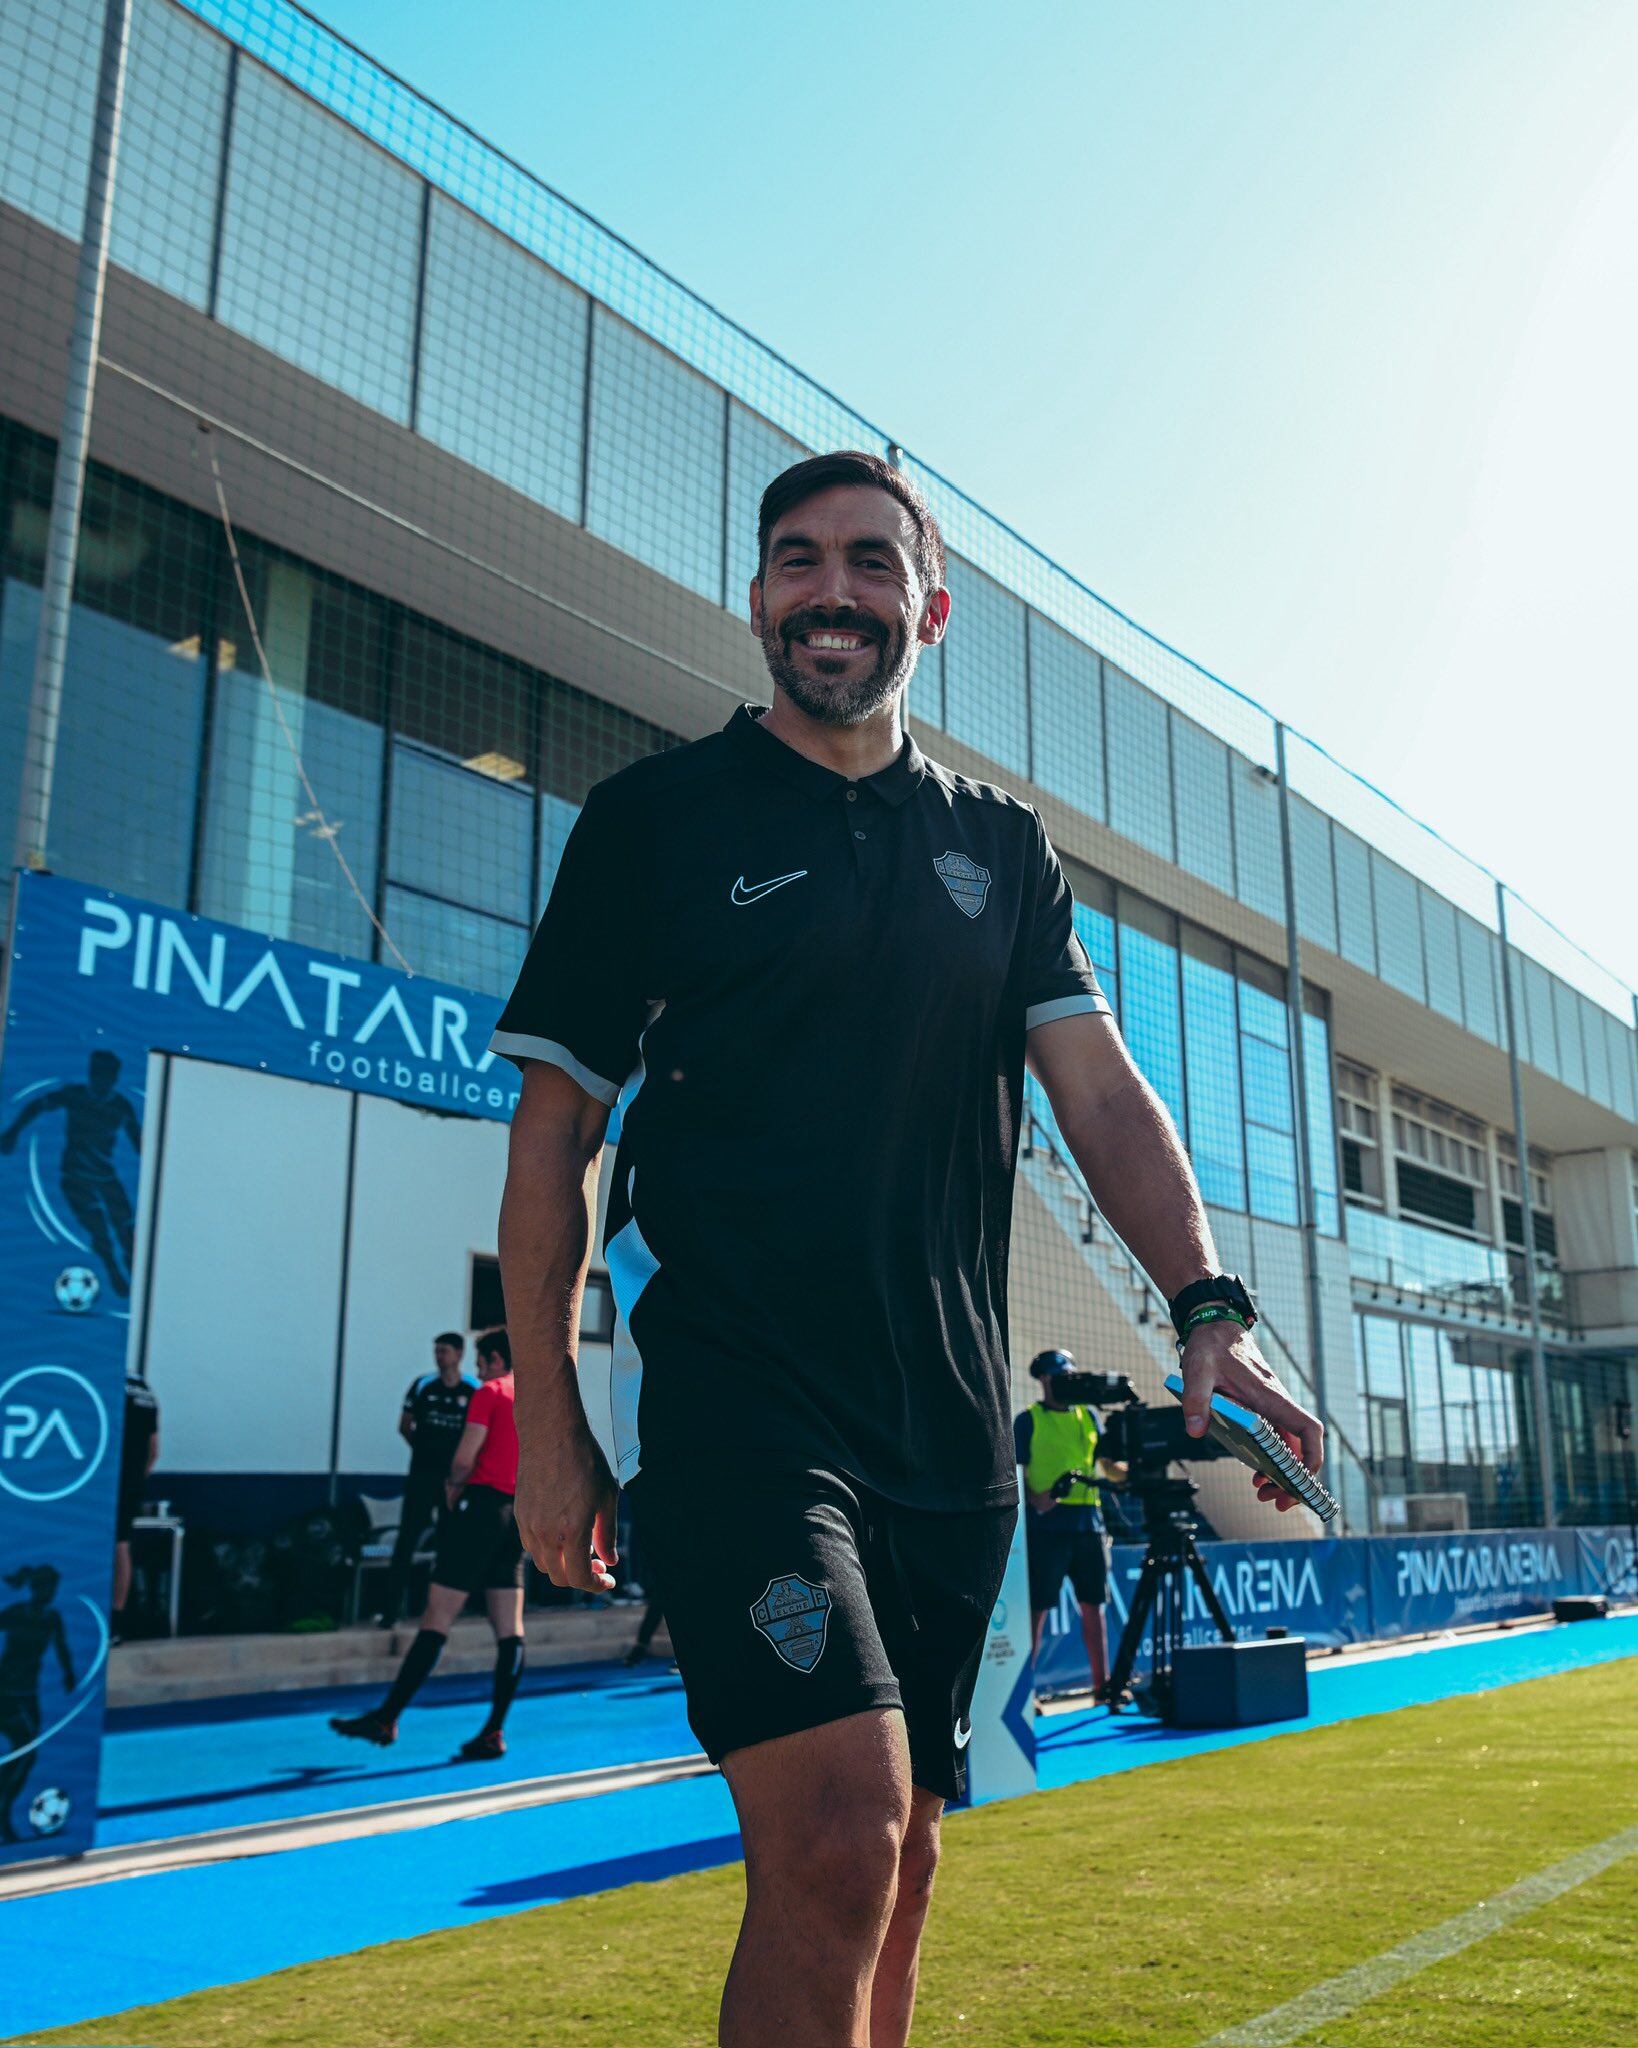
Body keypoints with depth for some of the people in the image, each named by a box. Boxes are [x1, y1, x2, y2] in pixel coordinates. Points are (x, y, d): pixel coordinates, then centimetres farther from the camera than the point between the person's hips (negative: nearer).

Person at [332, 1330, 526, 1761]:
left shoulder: (489, 1393, -4)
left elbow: (464, 1458, -12)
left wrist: (453, 1487, 8)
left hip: (482, 1506, -7)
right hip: (519, 1515, 7)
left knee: (437, 1618, -6)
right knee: (509, 1629, 4)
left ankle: (387, 1718, -3)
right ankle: (494, 1733, 4)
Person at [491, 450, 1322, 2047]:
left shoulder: (1002, 847, 14)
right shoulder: (654, 816, 3)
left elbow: (1099, 1090, 5)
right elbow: (554, 1131, 2)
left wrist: (1208, 1306, -12)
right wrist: (549, 1418, -3)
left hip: (951, 1428, 4)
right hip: (733, 1401, -4)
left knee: (892, 1871, 13)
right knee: (836, 1846, -18)